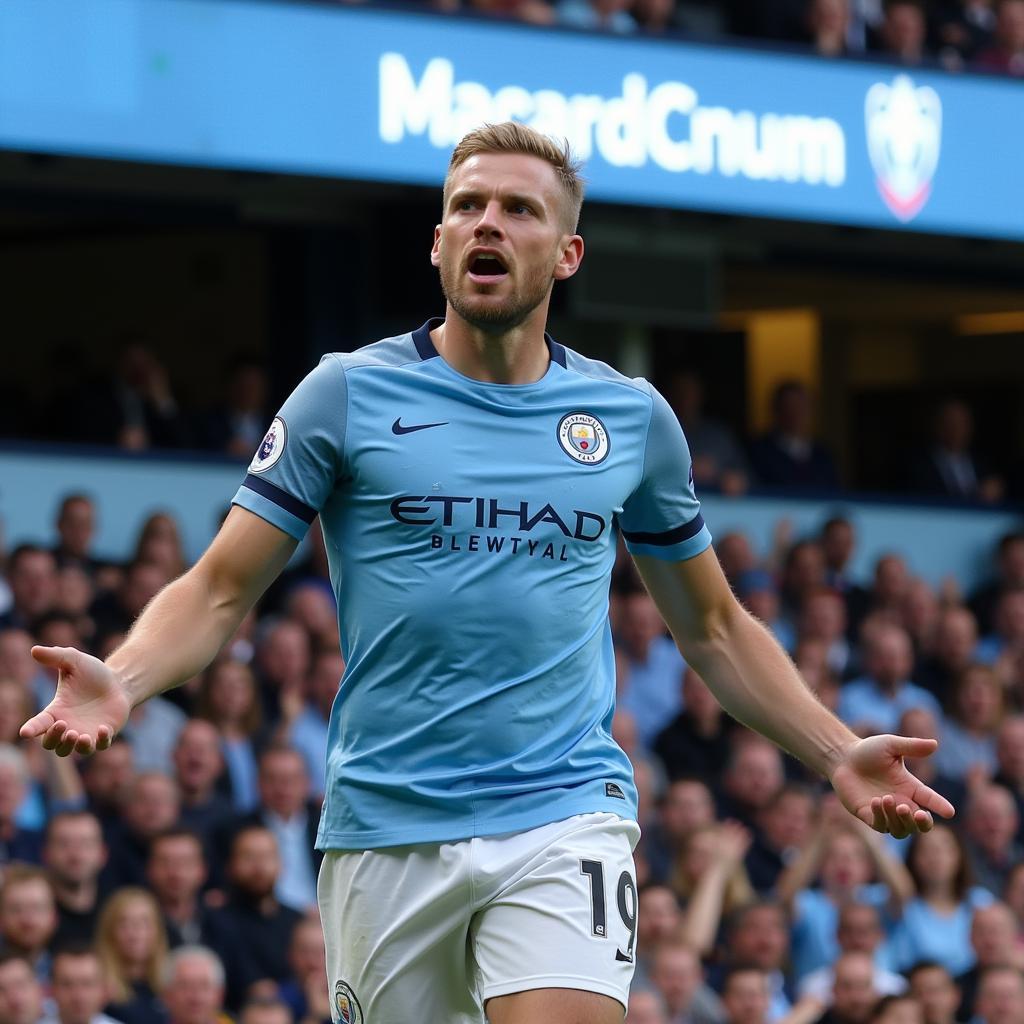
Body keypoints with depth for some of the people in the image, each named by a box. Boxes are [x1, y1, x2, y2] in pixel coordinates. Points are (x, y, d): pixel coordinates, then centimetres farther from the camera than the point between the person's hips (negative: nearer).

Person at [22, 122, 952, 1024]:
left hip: (565, 821, 0)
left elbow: (714, 629, 20)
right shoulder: (346, 394, 2)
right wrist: (120, 683, -18)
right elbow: (219, 592, 1)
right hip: (385, 830, 0)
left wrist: (837, 754, 9)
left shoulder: (633, 417, 9)